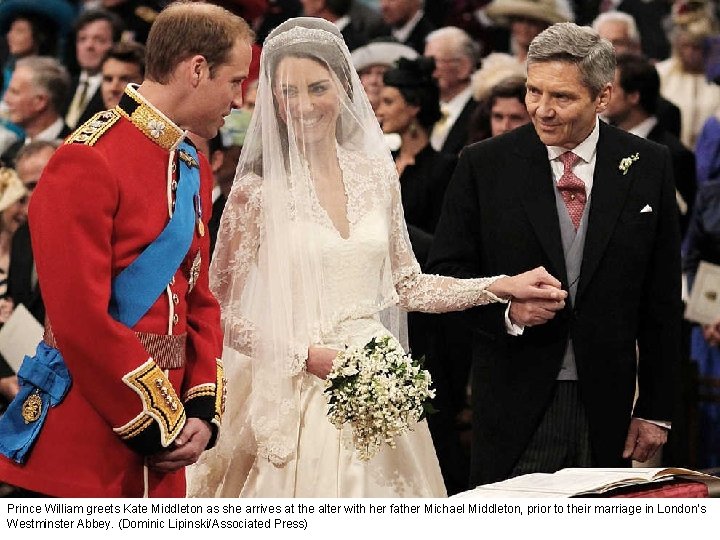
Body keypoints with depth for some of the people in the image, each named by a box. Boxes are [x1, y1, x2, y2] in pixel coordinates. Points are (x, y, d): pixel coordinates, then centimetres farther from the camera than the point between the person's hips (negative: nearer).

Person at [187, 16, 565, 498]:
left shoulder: (377, 174, 6)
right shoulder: (258, 190, -9)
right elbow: (222, 310, -6)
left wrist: (501, 286, 8)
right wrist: (307, 356, -15)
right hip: (297, 397, -4)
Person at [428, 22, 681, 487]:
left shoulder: (649, 166, 2)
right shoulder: (484, 165, -1)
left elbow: (662, 300, 5)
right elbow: (447, 272, 3)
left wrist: (656, 410, 4)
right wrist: (506, 309, -17)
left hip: (608, 407, 1)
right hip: (515, 404, -1)